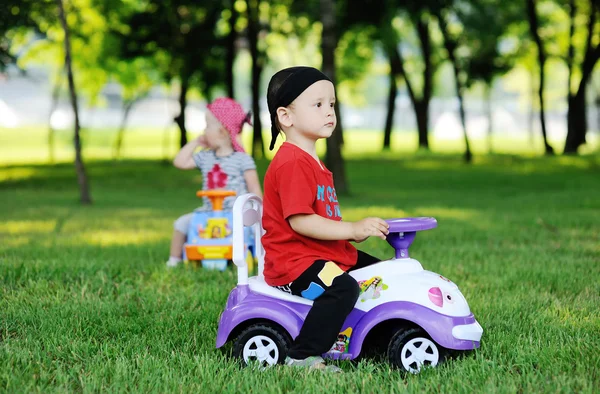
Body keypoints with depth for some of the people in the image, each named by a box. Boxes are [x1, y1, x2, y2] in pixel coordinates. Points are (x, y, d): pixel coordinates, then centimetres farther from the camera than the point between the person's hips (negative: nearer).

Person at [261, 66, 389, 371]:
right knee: (343, 287, -33)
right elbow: (299, 221, -25)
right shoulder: (292, 163, -18)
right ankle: (301, 357, -26)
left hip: (326, 253, 11)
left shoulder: (312, 161, 19)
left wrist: (358, 230, 10)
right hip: (294, 259, -11)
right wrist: (353, 229, -24)